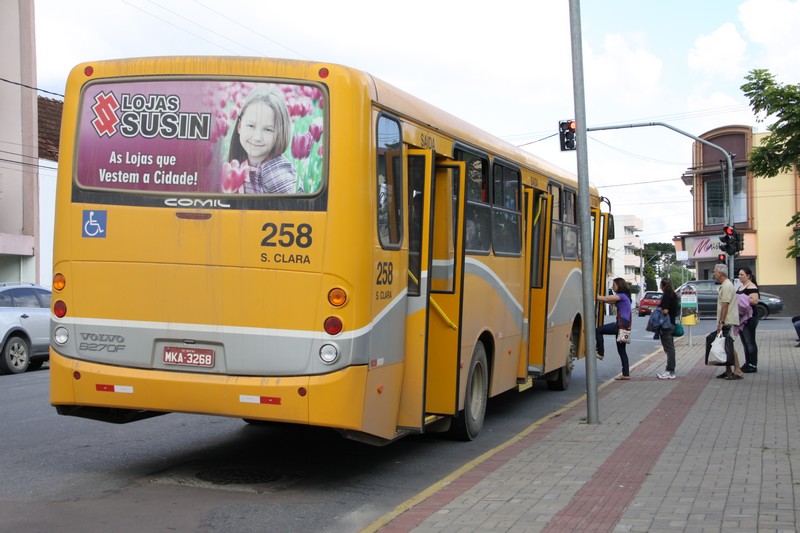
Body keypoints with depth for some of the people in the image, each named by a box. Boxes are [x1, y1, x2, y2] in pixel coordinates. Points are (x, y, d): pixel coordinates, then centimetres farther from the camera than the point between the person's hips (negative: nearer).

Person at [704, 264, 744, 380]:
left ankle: (737, 371, -7)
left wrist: (721, 322, -20)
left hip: (727, 322, -10)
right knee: (726, 347, 11)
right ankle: (728, 371, 16)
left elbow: (725, 305, -19)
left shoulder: (727, 286, -14)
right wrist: (720, 322, 20)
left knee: (729, 347, -9)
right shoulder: (724, 285, 18)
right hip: (726, 323, 10)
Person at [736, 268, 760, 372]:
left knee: (750, 342, -7)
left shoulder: (751, 287, -12)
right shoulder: (741, 287, 17)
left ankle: (753, 365, -4)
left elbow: (755, 301, -24)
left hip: (749, 318, -10)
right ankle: (747, 364, 19)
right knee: (745, 342, 13)